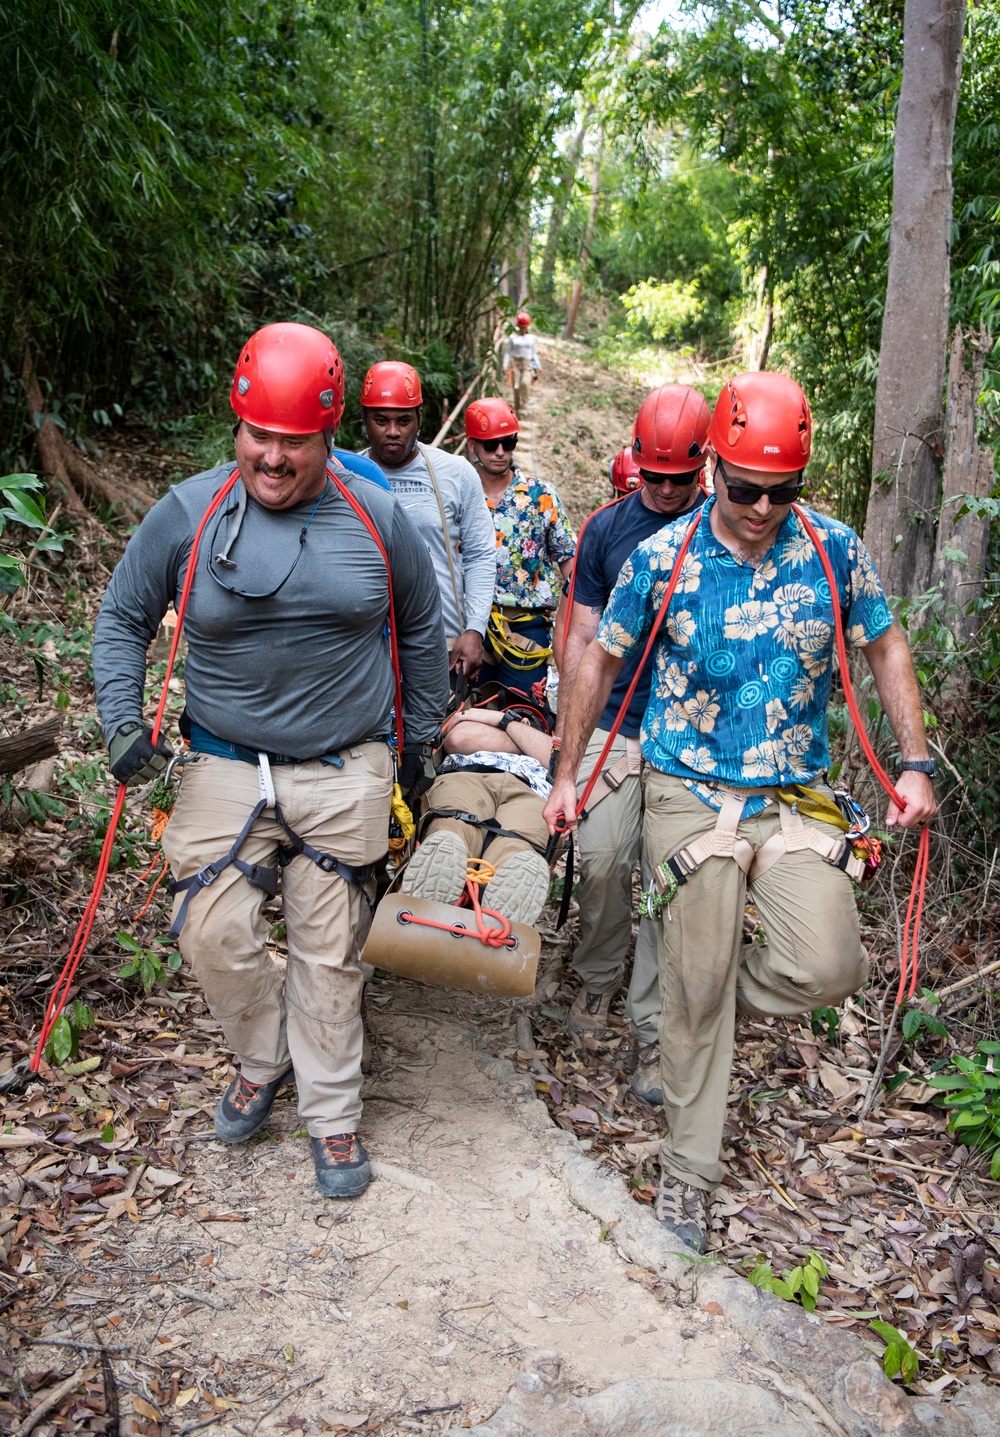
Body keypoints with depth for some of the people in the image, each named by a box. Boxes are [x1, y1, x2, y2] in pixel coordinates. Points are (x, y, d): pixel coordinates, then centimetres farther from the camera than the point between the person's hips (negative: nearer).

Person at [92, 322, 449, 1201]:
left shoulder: (375, 517, -2)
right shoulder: (186, 512, -5)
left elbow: (421, 626, 12)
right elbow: (123, 621, 7)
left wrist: (422, 732, 15)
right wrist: (124, 720, -6)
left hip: (346, 773, 0)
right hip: (226, 766, 1)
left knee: (329, 951, 6)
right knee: (212, 932, -5)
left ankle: (332, 1117, 24)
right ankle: (265, 1059, 27)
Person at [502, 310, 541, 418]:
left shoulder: (531, 338, 13)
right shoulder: (512, 338, 8)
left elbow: (534, 353, 17)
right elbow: (507, 352, 7)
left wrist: (538, 365, 11)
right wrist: (505, 364, -6)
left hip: (528, 364, 0)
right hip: (515, 363, 0)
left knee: (525, 383, -25)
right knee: (516, 387, -6)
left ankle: (523, 408, -20)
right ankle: (516, 411, 5)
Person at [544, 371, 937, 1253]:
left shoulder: (835, 549, -2)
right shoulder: (662, 557, -7)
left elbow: (884, 647, 10)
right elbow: (603, 660, 5)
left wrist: (916, 763, 3)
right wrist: (567, 773, 6)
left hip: (797, 797, 2)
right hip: (691, 798, -2)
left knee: (829, 967, -15)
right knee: (695, 988, 2)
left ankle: (718, 994, 18)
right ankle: (690, 1167, 20)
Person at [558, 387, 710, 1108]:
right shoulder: (606, 528, 6)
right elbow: (581, 636, 10)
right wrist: (569, 730, 8)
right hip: (612, 725, 1)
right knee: (601, 861, -4)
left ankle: (653, 1029, 10)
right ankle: (598, 980, 24)